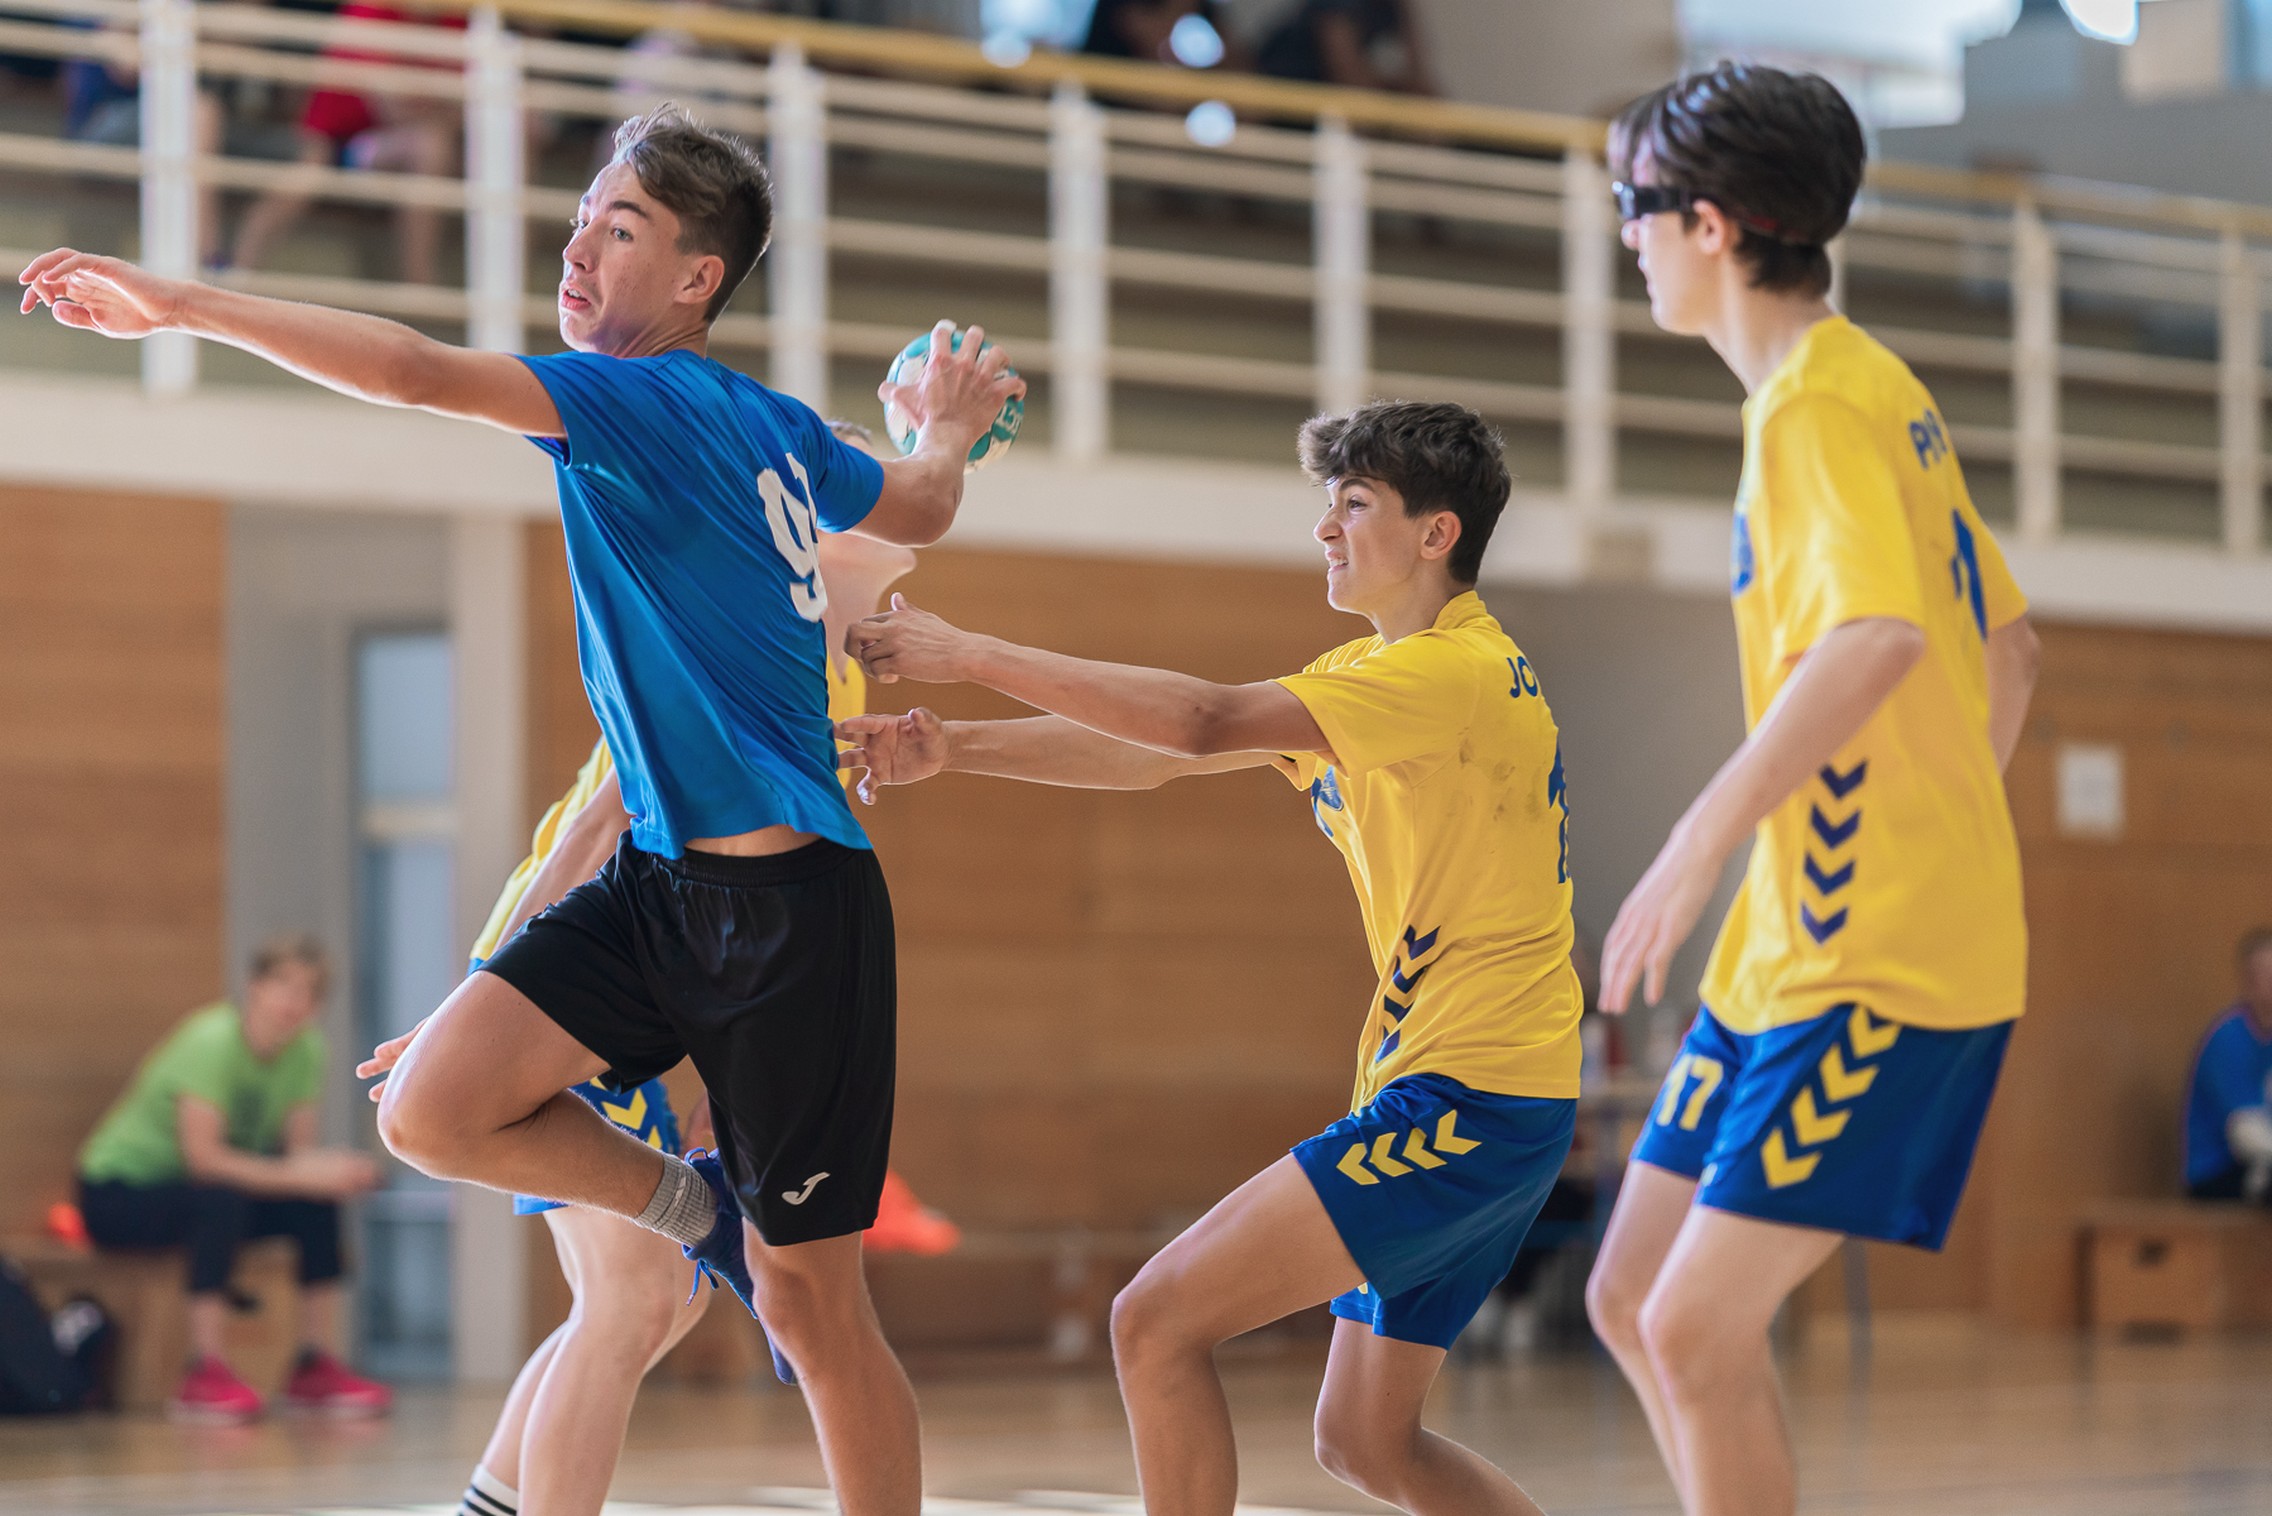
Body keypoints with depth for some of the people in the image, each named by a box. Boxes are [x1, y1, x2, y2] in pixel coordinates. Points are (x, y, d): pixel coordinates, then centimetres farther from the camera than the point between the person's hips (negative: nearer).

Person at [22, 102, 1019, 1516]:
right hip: (661, 880, 8)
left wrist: (182, 304, -26)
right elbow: (920, 509, 29)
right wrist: (951, 431, 48)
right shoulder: (771, 426, 9)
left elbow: (416, 368, -27)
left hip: (789, 904, -8)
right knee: (435, 1107, -9)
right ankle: (701, 1208, 14)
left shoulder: (662, 401, -16)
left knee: (811, 1305, 1)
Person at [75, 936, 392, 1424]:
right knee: (221, 1199, -36)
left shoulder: (308, 1053, -4)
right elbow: (202, 1155, -33)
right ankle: (206, 1374, -36)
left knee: (318, 1204, -14)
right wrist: (299, 1175, -36)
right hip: (117, 1193, -7)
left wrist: (334, 1169, -30)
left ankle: (318, 1366, -9)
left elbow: (298, 1150, -7)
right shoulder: (213, 1042, -26)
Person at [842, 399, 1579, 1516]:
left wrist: (971, 656, -18)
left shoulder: (1459, 670, -14)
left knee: (1157, 1321, -12)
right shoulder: (1366, 675, 18)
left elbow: (1204, 723, -24)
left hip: (1466, 1100, -10)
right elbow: (1147, 759, 14)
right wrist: (953, 746, 0)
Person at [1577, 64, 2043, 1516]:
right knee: (1636, 1298, 12)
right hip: (1790, 954, 10)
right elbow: (2007, 645, 24)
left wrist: (1698, 845, -32)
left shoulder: (1820, 402, -15)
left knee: (1698, 1329, -14)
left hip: (1877, 965, -10)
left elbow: (1879, 634, -32)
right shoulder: (1875, 391, 16)